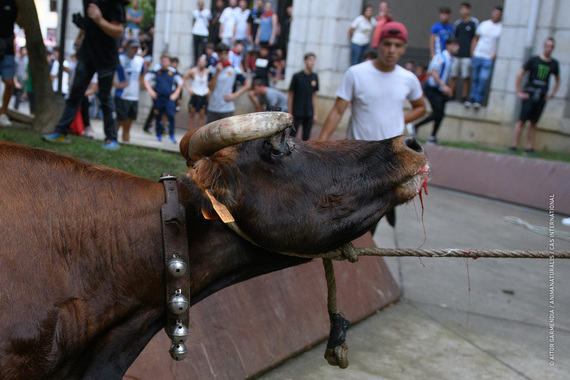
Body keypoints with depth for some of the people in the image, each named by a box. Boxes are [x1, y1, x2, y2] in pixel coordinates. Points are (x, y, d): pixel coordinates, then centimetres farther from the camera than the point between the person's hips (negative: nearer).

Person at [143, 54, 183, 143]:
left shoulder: (173, 73, 4)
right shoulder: (156, 72, 3)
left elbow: (180, 84, 16)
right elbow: (146, 79, 8)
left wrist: (175, 94, 8)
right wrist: (150, 91, 0)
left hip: (169, 99, -1)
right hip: (158, 98, 1)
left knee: (171, 116, -16)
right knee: (158, 117, 6)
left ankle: (172, 136, -6)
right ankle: (159, 135, 23)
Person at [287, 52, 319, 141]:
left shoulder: (315, 77, 7)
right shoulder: (297, 76, -6)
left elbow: (314, 96, 13)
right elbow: (290, 95, -3)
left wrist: (315, 114, 11)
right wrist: (290, 114, -6)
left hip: (309, 114, 4)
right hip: (297, 113, -4)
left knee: (306, 138, 8)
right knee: (291, 137, 2)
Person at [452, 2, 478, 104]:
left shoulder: (474, 22, 1)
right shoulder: (457, 23, 14)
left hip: (468, 55, -4)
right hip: (456, 54, 4)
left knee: (467, 77, -2)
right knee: (453, 76, 2)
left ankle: (464, 97, 4)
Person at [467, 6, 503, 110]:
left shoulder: (502, 28, 0)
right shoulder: (484, 24, 10)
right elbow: (476, 38, 16)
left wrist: (495, 55, -10)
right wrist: (472, 51, 6)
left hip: (489, 58, -3)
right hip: (477, 56, 3)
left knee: (484, 79, -11)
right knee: (474, 79, 6)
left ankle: (478, 100, -2)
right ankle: (472, 98, 16)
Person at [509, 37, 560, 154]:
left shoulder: (554, 64, 9)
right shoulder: (534, 60, -1)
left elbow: (557, 81, 23)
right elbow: (519, 75, 1)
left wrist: (552, 94, 12)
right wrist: (519, 92, -3)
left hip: (542, 96, 3)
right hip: (529, 94, -3)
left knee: (533, 123, 5)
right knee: (522, 120, -7)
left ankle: (529, 147, 6)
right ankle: (514, 146, -6)